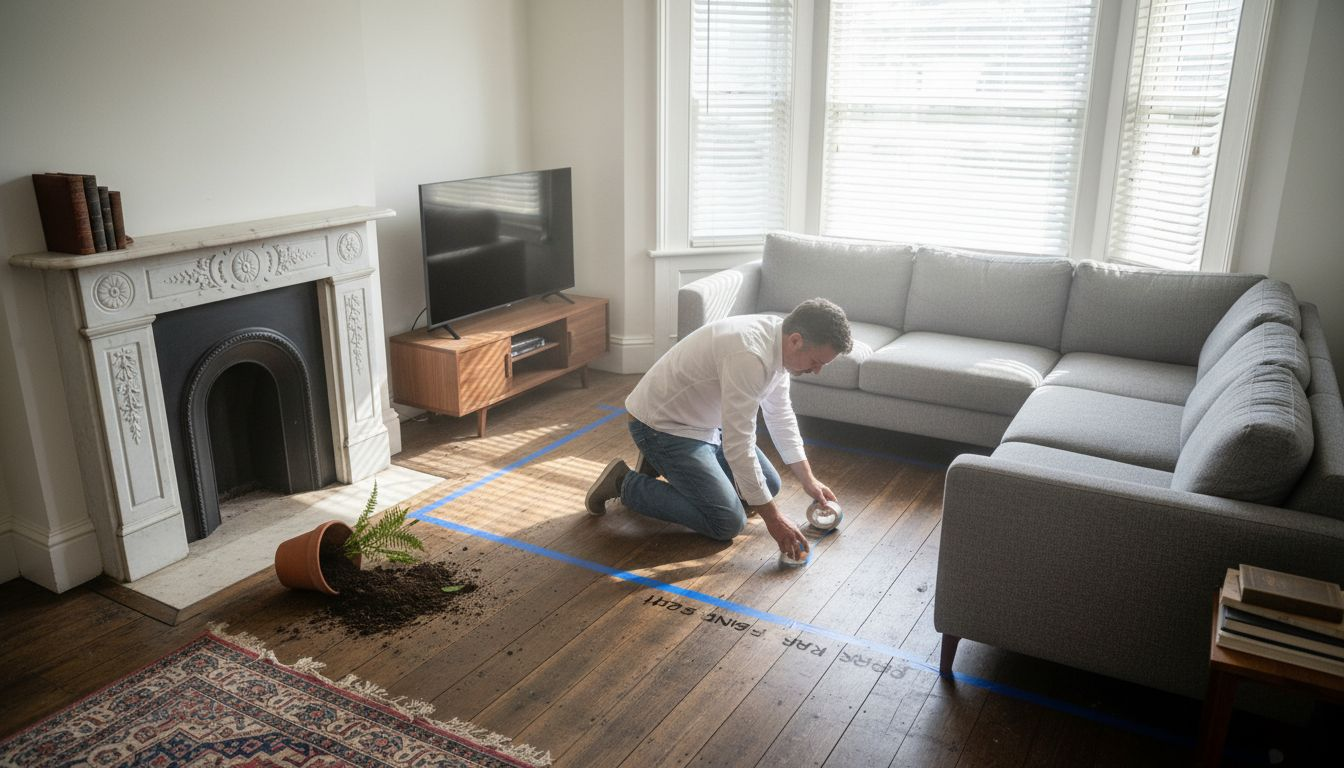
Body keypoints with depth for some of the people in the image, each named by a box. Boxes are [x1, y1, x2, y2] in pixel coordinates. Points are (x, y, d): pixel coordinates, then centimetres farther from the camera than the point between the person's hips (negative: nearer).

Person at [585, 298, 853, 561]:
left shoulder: (777, 341, -4)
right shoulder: (749, 355, -35)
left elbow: (780, 415, 10)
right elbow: (738, 446, -33)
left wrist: (808, 480, 8)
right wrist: (772, 517, -26)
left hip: (704, 421, 10)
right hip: (662, 426, -10)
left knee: (768, 484, 13)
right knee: (728, 522, -14)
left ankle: (663, 464, 20)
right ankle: (625, 484, -1)